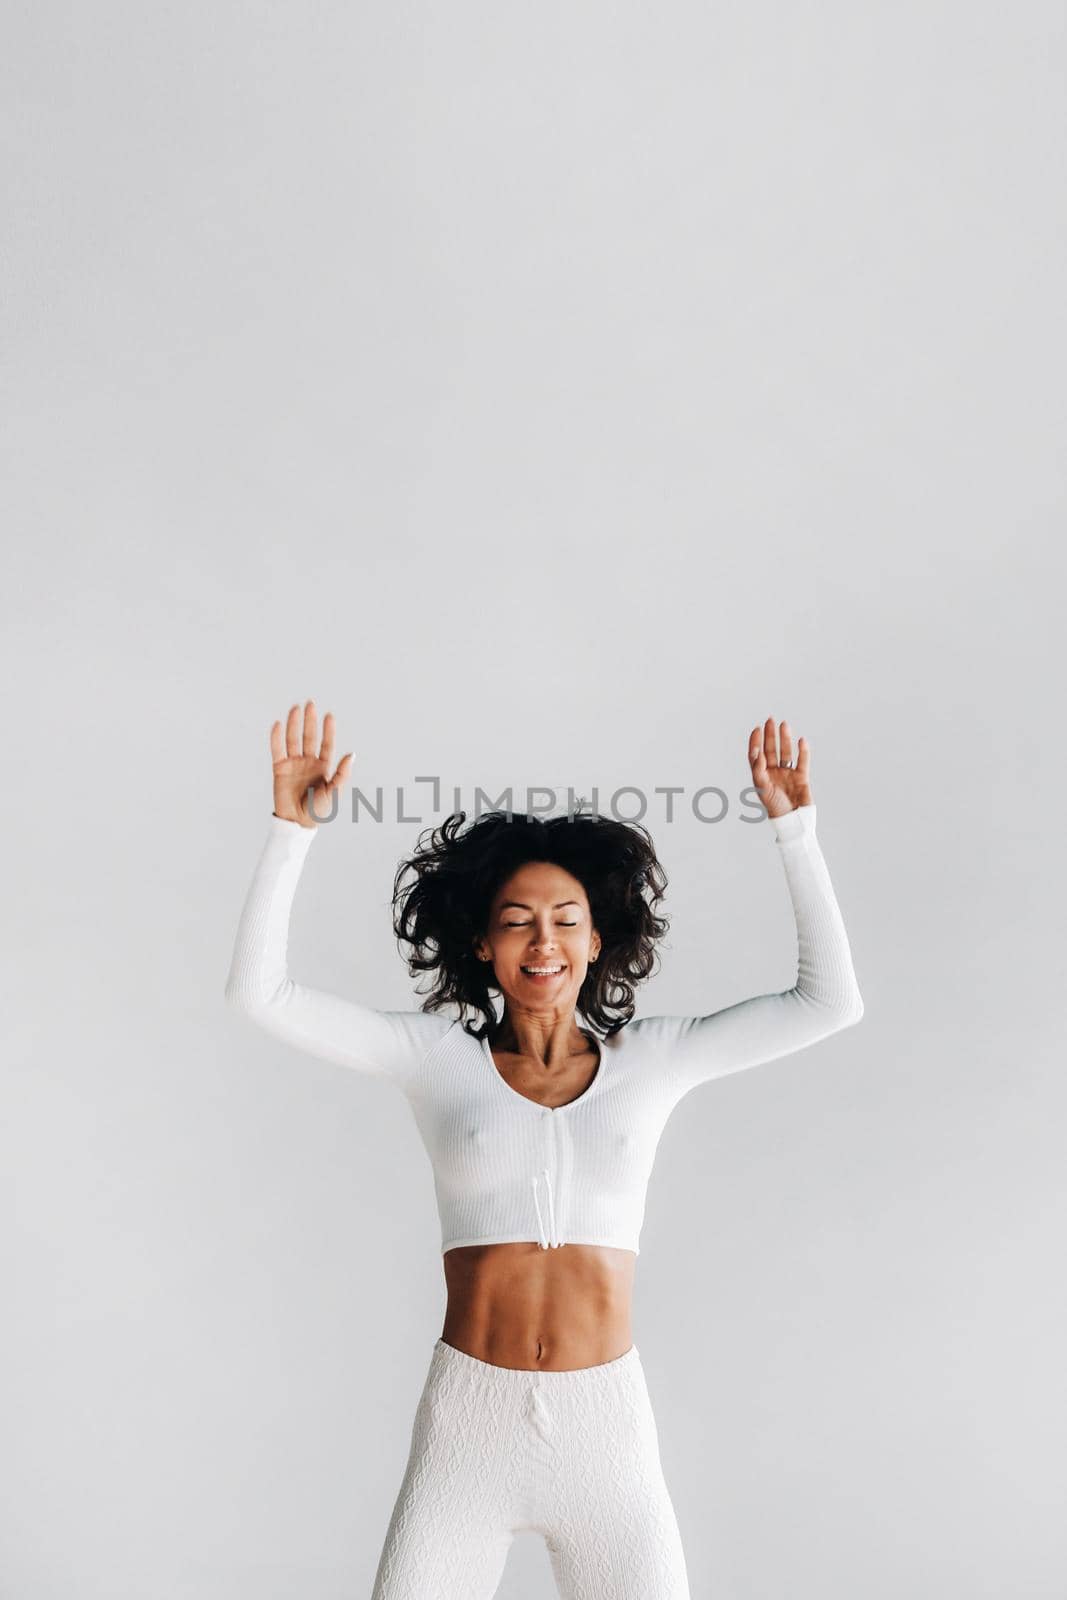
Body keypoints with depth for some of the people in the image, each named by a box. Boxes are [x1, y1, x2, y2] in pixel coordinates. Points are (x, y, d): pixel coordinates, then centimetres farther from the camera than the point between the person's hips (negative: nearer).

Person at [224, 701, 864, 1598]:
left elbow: (831, 1002, -3)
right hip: (468, 1421, 0)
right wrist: (293, 827, -16)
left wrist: (794, 827, -6)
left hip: (607, 1423, 1)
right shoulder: (438, 1055, -1)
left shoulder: (649, 1059, 1)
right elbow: (259, 993, -7)